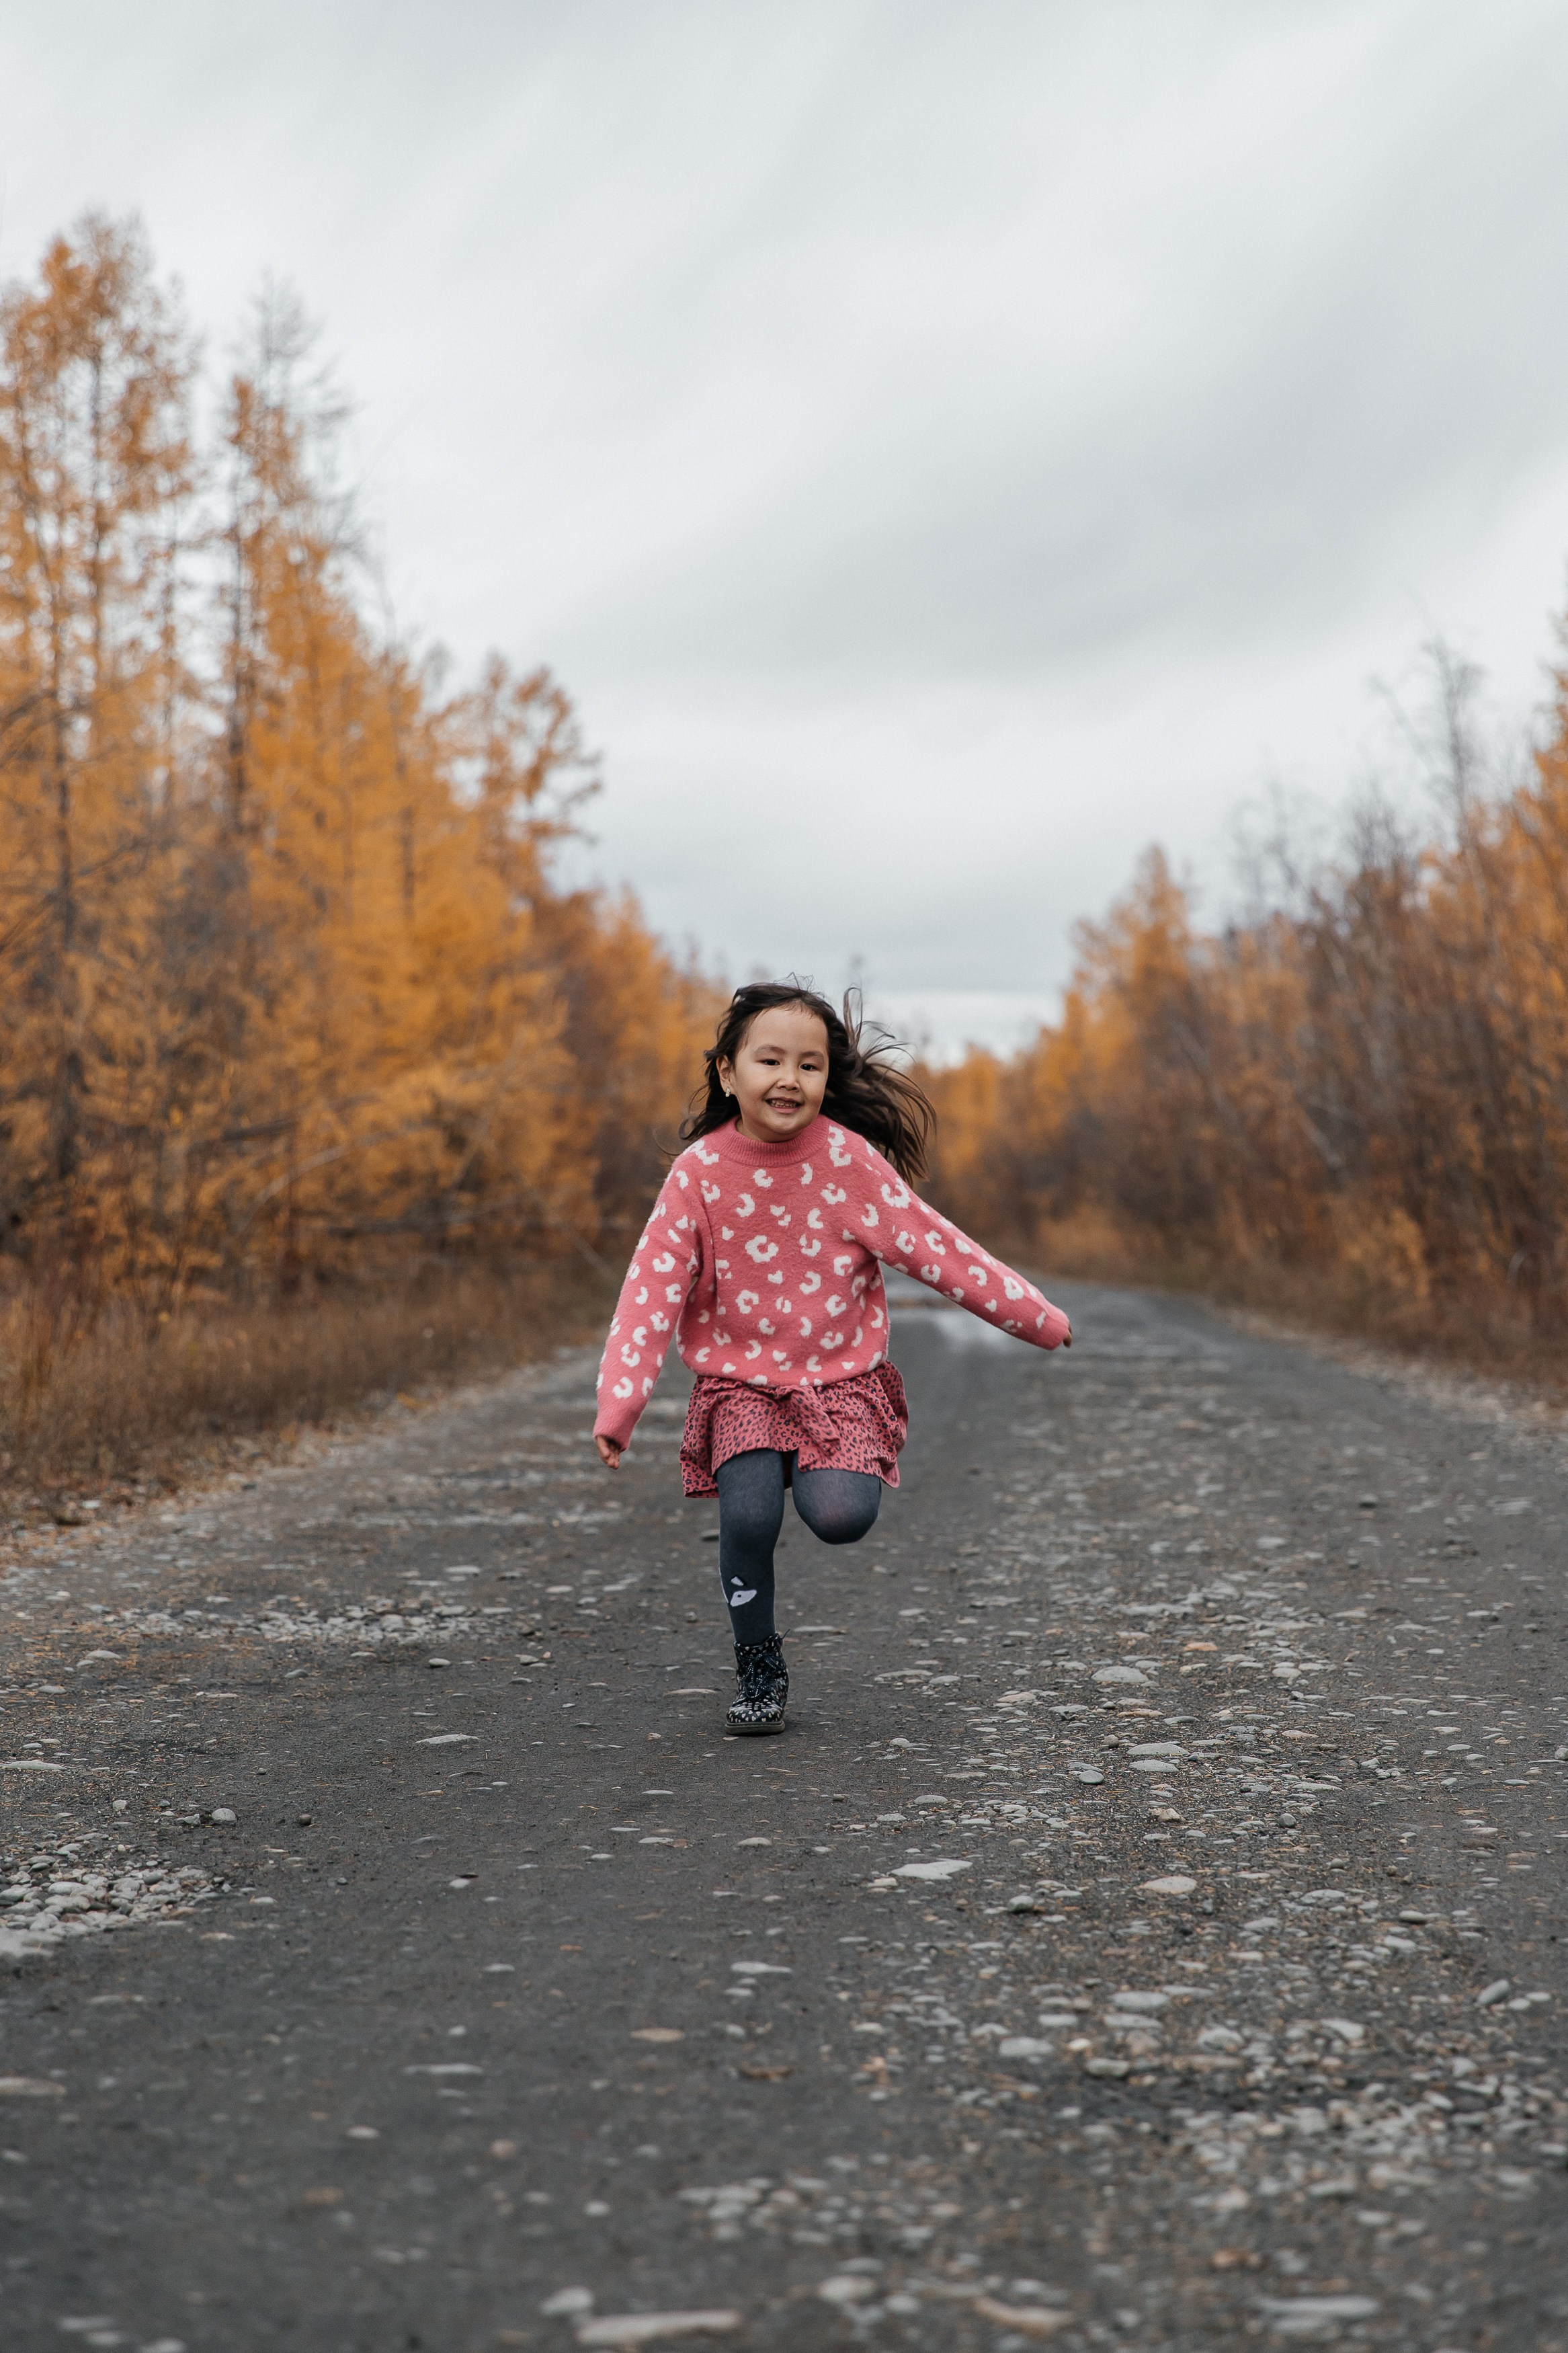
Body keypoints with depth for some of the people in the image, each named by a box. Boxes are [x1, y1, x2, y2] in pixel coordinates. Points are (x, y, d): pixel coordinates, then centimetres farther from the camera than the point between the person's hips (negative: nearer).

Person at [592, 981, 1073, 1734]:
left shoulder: (848, 1157, -10)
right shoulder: (699, 1171, -9)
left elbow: (934, 1247, -5)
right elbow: (652, 1289, -10)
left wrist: (1040, 1319, -3)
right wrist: (617, 1407, -18)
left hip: (843, 1376, 0)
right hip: (740, 1381, 0)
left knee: (840, 1517, -24)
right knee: (747, 1517, -23)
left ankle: (828, 1470, 13)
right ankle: (758, 1668, 2)